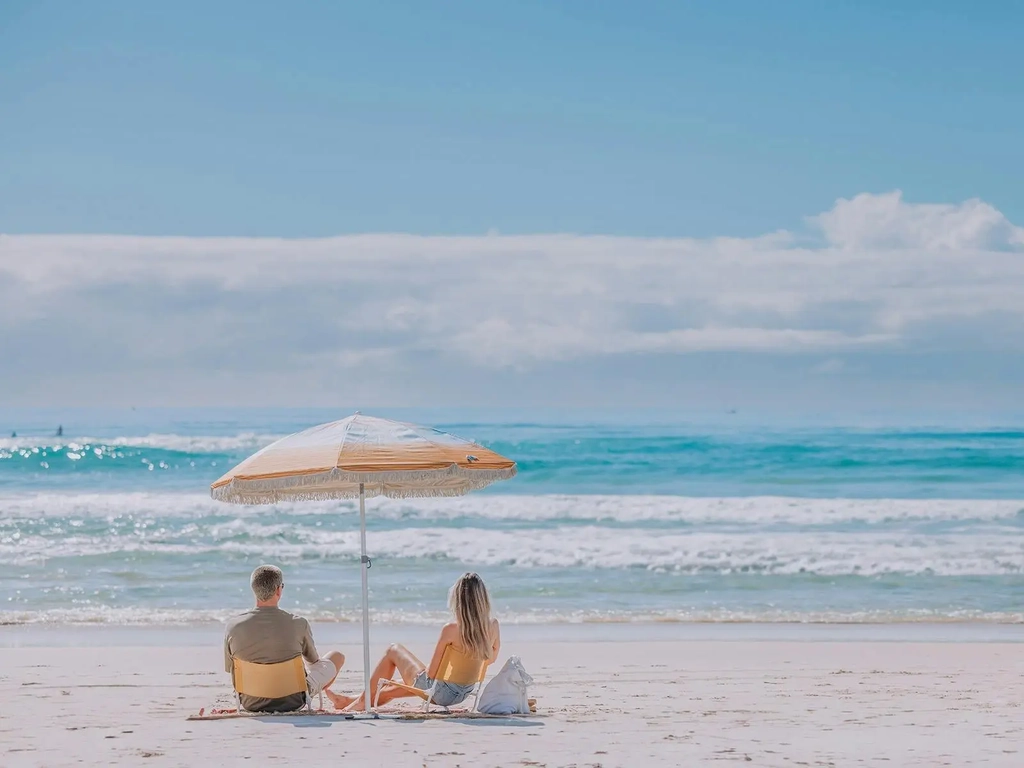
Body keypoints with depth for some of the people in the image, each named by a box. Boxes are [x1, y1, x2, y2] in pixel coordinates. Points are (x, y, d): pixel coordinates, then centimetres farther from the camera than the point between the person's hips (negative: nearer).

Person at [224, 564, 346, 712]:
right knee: (337, 657, 22)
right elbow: (313, 660, 2)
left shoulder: (233, 627, -16)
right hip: (293, 701, -2)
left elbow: (229, 669, 1)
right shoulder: (298, 624, -19)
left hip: (251, 704, 2)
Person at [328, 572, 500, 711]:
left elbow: (431, 673, -18)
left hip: (440, 691, -6)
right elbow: (491, 658, 9)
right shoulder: (493, 626, -11)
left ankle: (362, 701, 33)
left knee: (393, 650, 20)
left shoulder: (451, 629, -26)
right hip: (464, 693, 6)